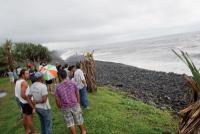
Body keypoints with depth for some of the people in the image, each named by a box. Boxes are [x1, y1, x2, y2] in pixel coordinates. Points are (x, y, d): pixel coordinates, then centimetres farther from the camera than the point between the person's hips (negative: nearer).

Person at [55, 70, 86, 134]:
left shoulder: (58, 87, -12)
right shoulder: (72, 83, -11)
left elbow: (57, 99, -5)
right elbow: (77, 94, -3)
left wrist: (60, 107, 12)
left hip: (65, 108, -1)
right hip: (75, 105, 1)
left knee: (71, 123, 14)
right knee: (79, 120, 21)